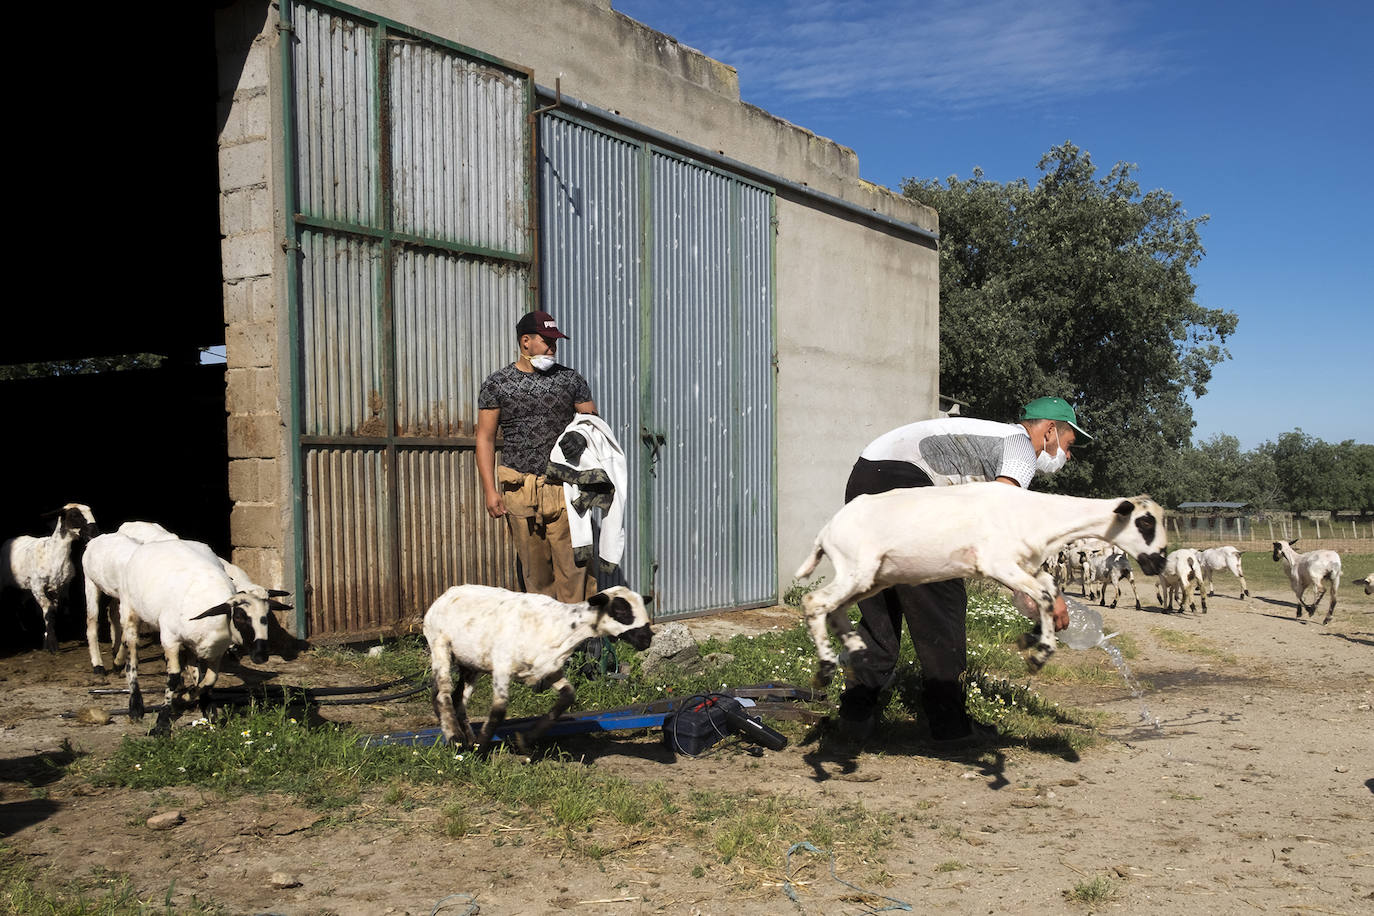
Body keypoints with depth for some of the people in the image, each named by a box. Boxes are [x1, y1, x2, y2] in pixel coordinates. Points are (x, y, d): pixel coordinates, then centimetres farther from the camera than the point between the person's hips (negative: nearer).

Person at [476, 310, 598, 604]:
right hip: (518, 488, 0)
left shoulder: (571, 380, 7)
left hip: (564, 486, 0)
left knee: (572, 564, -6)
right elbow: (485, 437, 4)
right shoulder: (497, 383, 5)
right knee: (534, 567, 6)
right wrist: (490, 490, -4)